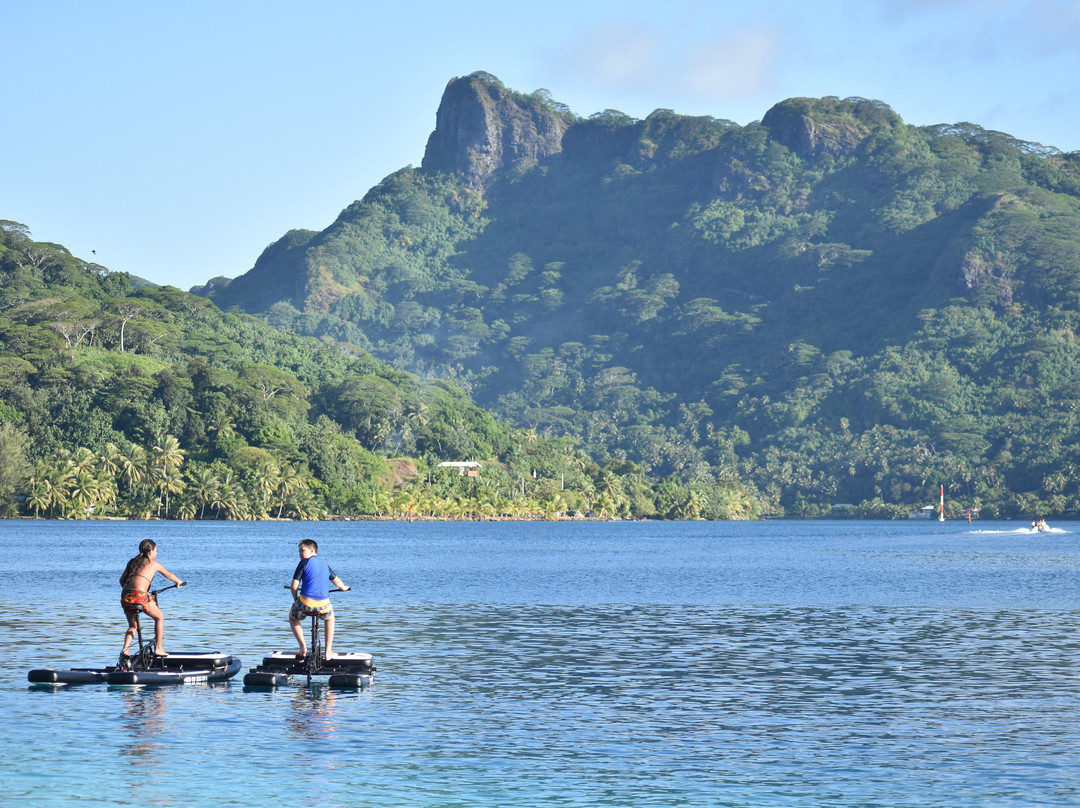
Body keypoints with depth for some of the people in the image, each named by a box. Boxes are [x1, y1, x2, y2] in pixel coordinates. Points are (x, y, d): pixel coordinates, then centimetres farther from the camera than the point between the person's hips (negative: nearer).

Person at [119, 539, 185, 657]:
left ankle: (125, 649, 1)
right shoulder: (154, 563, 12)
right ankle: (158, 648, 18)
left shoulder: (132, 562, 21)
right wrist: (178, 582, 46)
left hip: (125, 596, 5)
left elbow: (122, 580, 22)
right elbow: (168, 574, 27)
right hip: (140, 596, -5)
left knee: (133, 626, 23)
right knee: (160, 617, 20)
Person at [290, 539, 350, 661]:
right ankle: (328, 652, 28)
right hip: (323, 604, 4)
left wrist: (295, 599, 16)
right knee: (329, 618, 36)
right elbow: (336, 580, 36)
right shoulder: (324, 564, 19)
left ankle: (303, 646, 10)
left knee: (293, 618, 28)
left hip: (306, 602, -4)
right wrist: (343, 587, 58)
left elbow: (294, 586, -3)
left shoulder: (304, 563, 2)